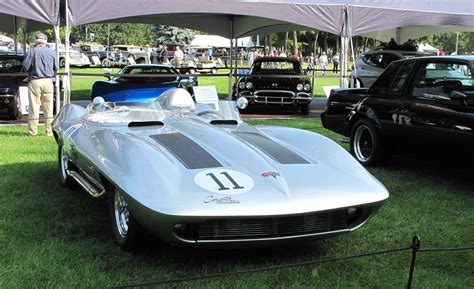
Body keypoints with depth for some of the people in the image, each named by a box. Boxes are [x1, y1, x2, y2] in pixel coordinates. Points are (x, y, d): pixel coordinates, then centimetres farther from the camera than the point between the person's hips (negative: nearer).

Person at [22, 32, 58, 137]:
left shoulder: (32, 51, -6)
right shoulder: (52, 52, 4)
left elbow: (25, 67, -8)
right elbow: (56, 68, 8)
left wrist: (31, 72, 13)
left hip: (35, 82, -3)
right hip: (48, 81, 3)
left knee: (34, 107, 2)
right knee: (48, 108, 8)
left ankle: (33, 131, 4)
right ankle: (49, 131, 10)